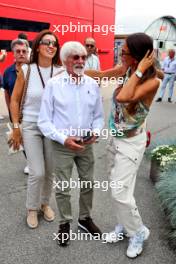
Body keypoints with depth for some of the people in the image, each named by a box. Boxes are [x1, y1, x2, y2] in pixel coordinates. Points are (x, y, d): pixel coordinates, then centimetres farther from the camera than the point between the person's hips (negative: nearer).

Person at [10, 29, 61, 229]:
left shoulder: (60, 72, -4)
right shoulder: (26, 70, -8)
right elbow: (15, 100, -1)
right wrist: (16, 127, -3)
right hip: (31, 126, -2)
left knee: (50, 171, 11)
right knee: (37, 173, -5)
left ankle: (45, 203, 37)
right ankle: (32, 208, 22)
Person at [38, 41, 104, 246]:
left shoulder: (92, 84, 0)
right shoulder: (53, 85, -10)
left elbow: (98, 116, 9)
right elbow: (44, 121, -9)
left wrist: (95, 132, -10)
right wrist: (64, 139, -20)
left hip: (86, 144, 4)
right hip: (63, 145, -3)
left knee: (88, 184, 16)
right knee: (63, 188, 9)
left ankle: (85, 218, 39)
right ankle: (64, 223, 32)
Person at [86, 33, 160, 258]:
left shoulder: (152, 81, -23)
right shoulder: (127, 69, -4)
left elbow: (123, 98, -37)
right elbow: (100, 74, 10)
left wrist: (140, 70, -30)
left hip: (131, 142, -7)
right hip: (115, 137, 7)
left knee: (121, 194, -2)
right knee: (118, 188, 17)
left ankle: (138, 232, 25)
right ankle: (124, 226, 39)